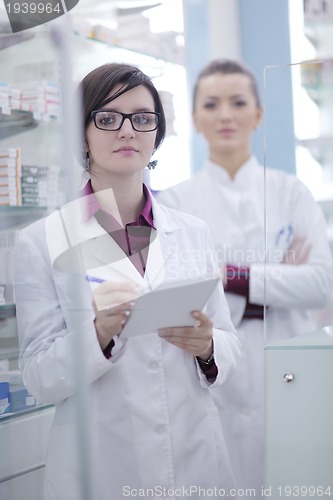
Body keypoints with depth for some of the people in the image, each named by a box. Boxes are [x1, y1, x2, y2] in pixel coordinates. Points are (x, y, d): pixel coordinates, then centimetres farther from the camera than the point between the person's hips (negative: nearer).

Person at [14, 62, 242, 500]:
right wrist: (98, 333, -26)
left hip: (196, 460, 3)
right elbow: (40, 381, -9)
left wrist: (207, 347, -14)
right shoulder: (41, 242, -6)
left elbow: (230, 346, 7)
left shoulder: (194, 233, 3)